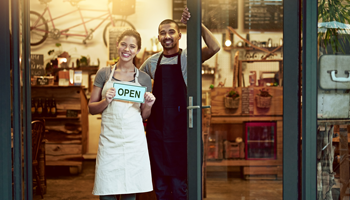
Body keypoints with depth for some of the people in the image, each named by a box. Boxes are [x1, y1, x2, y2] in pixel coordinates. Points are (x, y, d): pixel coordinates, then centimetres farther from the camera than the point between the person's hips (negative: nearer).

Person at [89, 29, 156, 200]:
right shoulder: (104, 74, 7)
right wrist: (106, 101, -11)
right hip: (109, 139, -1)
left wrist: (148, 105, -5)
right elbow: (91, 108, 7)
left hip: (134, 140, 1)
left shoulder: (144, 78, 10)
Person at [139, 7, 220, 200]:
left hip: (180, 128, -4)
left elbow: (214, 48, -21)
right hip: (156, 128, 4)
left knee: (179, 184, 1)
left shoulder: (187, 57, -3)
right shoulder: (152, 61, 9)